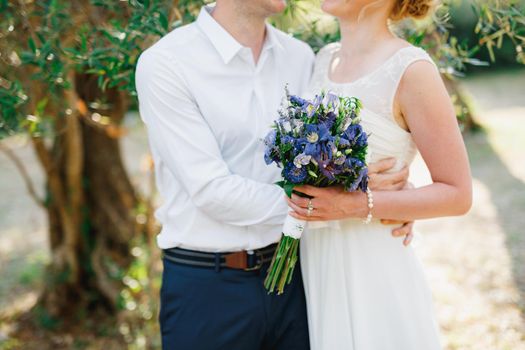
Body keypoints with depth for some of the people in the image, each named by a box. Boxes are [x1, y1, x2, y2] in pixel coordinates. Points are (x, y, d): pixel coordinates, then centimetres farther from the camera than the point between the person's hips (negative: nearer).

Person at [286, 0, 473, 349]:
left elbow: (457, 194, -12)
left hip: (373, 269, -6)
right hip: (314, 265, 6)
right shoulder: (324, 58, 6)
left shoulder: (411, 69, -14)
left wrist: (358, 205, -21)